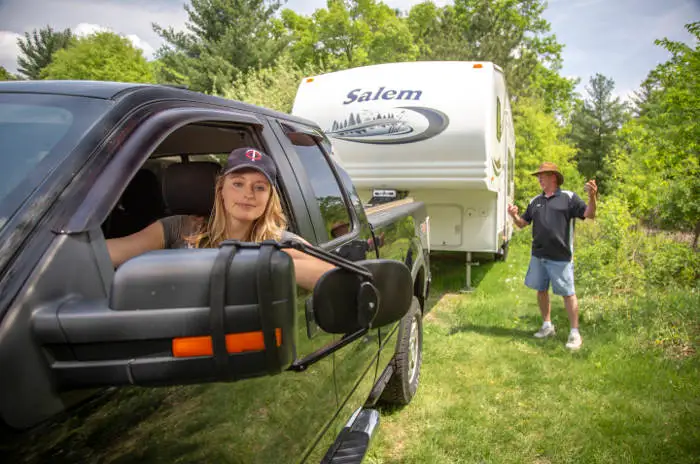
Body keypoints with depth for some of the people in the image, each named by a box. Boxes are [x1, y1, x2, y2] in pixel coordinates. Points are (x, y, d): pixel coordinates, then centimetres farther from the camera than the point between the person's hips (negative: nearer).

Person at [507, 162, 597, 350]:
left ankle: (575, 333, 10)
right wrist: (514, 215, -6)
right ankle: (547, 326, 29)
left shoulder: (569, 197, -3)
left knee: (568, 293, 0)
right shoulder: (535, 201, 12)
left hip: (560, 257, -6)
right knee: (541, 290, 14)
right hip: (538, 256, 6)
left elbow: (589, 214, -9)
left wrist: (592, 197, -27)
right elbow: (522, 223, 15)